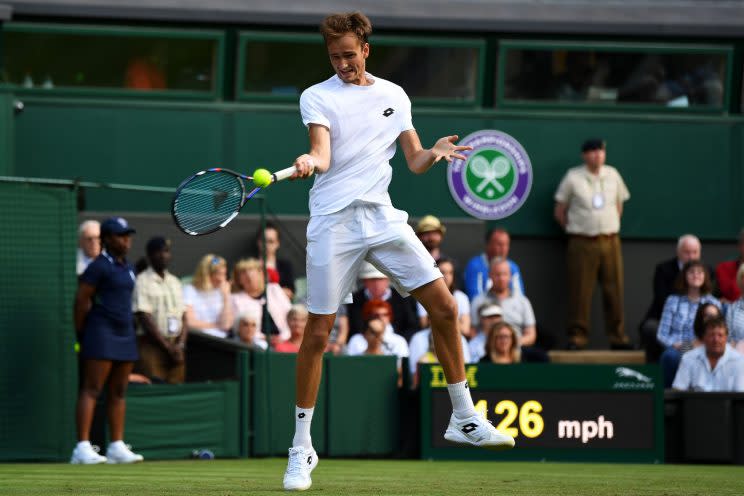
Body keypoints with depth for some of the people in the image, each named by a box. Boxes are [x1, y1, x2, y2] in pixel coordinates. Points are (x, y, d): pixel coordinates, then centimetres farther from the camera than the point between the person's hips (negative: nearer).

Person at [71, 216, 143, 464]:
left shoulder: (127, 268, 17)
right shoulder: (99, 266, -9)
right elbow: (81, 300, -10)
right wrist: (81, 334, -7)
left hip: (125, 333, 8)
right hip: (101, 332, -8)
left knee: (118, 392, 8)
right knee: (92, 390, -12)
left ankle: (117, 447, 12)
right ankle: (83, 448, -17)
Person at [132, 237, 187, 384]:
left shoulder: (175, 282, 16)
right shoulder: (143, 281, -4)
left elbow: (184, 317, 13)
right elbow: (145, 319, -9)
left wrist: (180, 344, -3)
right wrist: (168, 347, -10)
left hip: (176, 346, 6)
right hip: (151, 345, -6)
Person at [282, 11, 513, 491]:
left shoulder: (394, 95, 13)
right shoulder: (317, 96, 1)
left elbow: (414, 161, 13)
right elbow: (323, 154, -13)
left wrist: (434, 152, -9)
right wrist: (310, 160, -36)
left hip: (382, 215, 4)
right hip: (334, 222, -4)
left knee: (444, 307, -2)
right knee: (318, 332, -4)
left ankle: (465, 419, 12)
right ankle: (302, 448, 6)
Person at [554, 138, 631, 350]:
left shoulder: (612, 175, 8)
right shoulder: (573, 177, -2)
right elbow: (559, 211, 4)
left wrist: (611, 226, 14)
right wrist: (574, 229, 3)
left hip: (610, 242, 3)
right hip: (583, 243, -3)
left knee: (614, 290, 3)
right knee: (580, 291, -4)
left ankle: (617, 336, 9)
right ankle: (577, 336, 3)